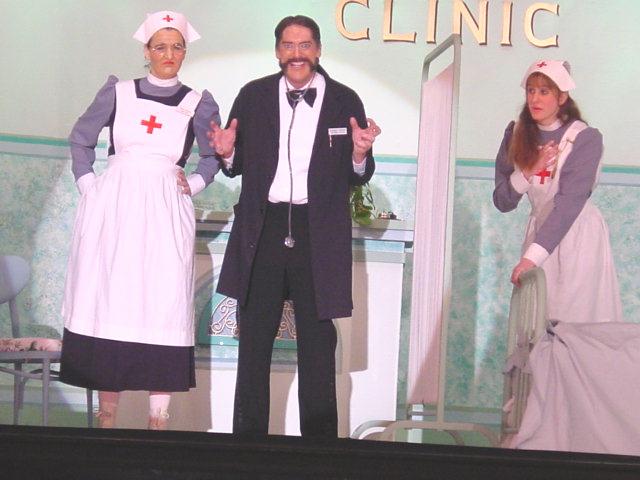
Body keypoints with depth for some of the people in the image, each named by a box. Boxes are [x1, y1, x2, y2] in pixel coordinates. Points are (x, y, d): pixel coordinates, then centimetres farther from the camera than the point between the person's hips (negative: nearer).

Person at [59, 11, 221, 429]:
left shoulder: (199, 104, 8)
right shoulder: (118, 92, 8)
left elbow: (214, 156, 19)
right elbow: (81, 139, 16)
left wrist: (192, 184, 4)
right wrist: (87, 184, 6)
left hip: (166, 211, 0)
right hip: (112, 206, 1)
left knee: (163, 305, -4)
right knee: (106, 300, 0)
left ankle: (159, 418, 0)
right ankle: (107, 415, 9)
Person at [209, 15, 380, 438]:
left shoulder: (345, 101, 2)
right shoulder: (253, 96, 4)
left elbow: (357, 177, 5)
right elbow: (240, 167, 10)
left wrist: (360, 154, -16)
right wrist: (228, 152, -12)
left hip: (318, 235, -1)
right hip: (262, 230, 1)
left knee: (318, 346, 8)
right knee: (254, 343, 10)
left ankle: (319, 439, 18)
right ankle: (248, 436, 21)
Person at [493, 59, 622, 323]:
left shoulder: (586, 138, -15)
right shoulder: (517, 134, 0)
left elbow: (569, 202, -26)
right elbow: (502, 202, -1)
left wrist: (532, 256, -35)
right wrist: (529, 171, -19)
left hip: (578, 235, -4)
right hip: (539, 229, 4)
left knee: (577, 319, -5)